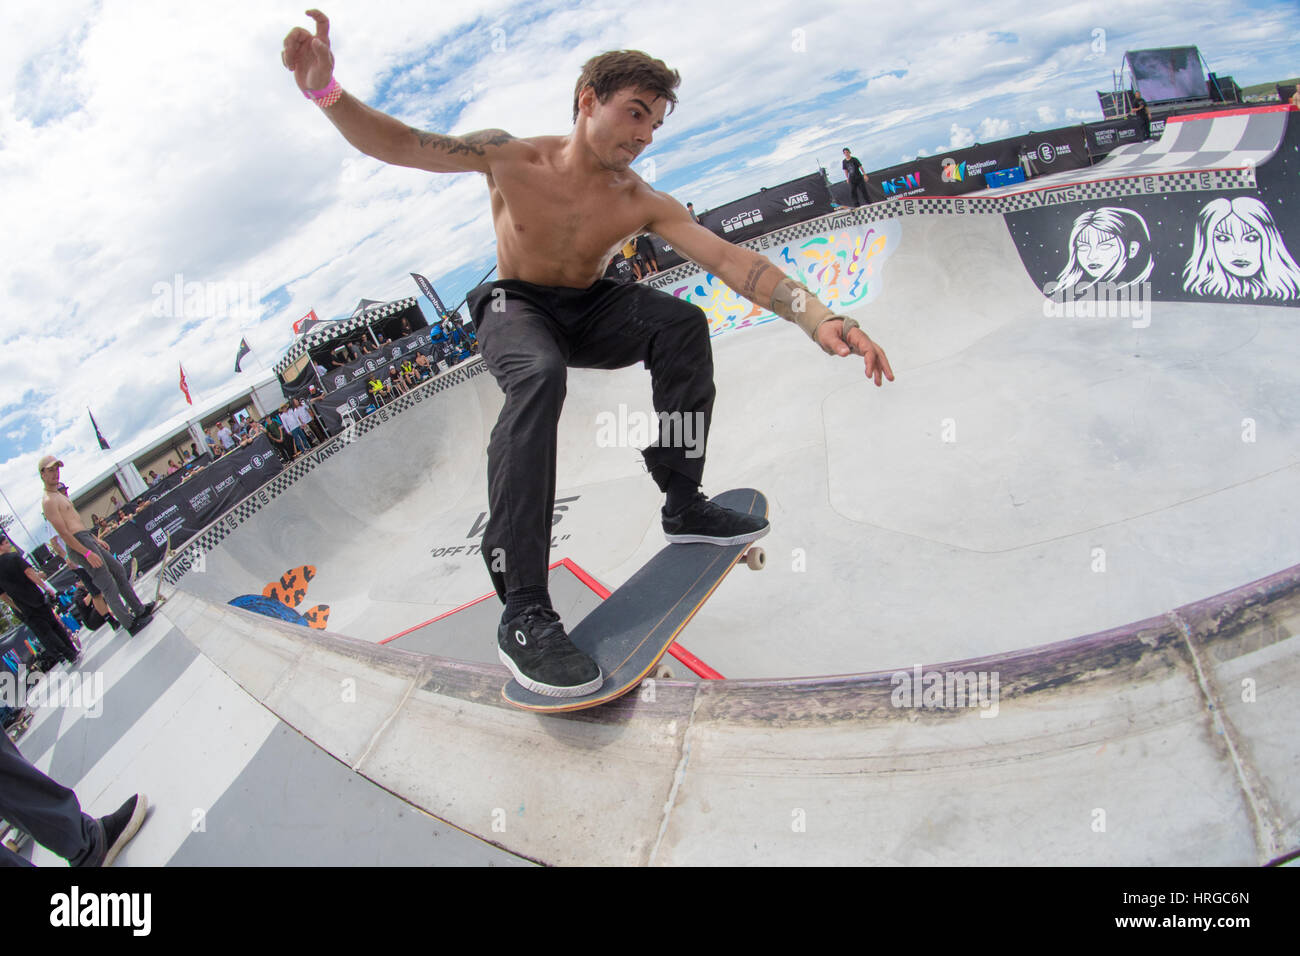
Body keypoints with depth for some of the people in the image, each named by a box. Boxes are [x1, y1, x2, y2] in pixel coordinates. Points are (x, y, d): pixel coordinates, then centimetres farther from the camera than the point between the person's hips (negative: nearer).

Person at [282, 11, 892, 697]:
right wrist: (327, 92, -37)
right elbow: (393, 143, -16)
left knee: (682, 323, -24)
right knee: (539, 376, -38)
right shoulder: (512, 159, -15)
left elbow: (730, 260, -23)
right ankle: (521, 612, -41)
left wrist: (820, 319, -37)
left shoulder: (641, 204, -12)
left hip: (590, 313, 3)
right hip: (515, 308, -3)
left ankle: (683, 505, -13)